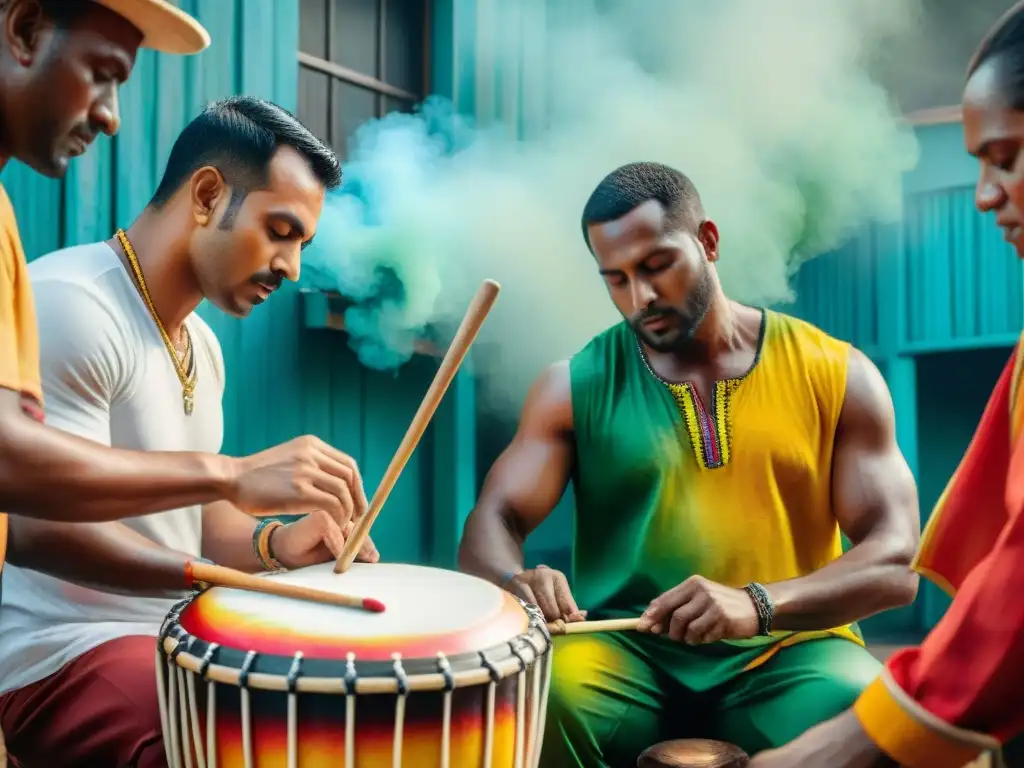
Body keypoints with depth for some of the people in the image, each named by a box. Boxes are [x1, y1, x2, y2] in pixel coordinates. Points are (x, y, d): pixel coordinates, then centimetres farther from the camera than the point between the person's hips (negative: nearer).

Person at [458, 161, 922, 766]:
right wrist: (517, 581, -26)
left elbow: (895, 562, -5)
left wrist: (760, 604, -24)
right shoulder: (576, 386, 5)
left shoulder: (835, 375, 2)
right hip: (624, 654, 1)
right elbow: (491, 526, 0)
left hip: (787, 655, 0)